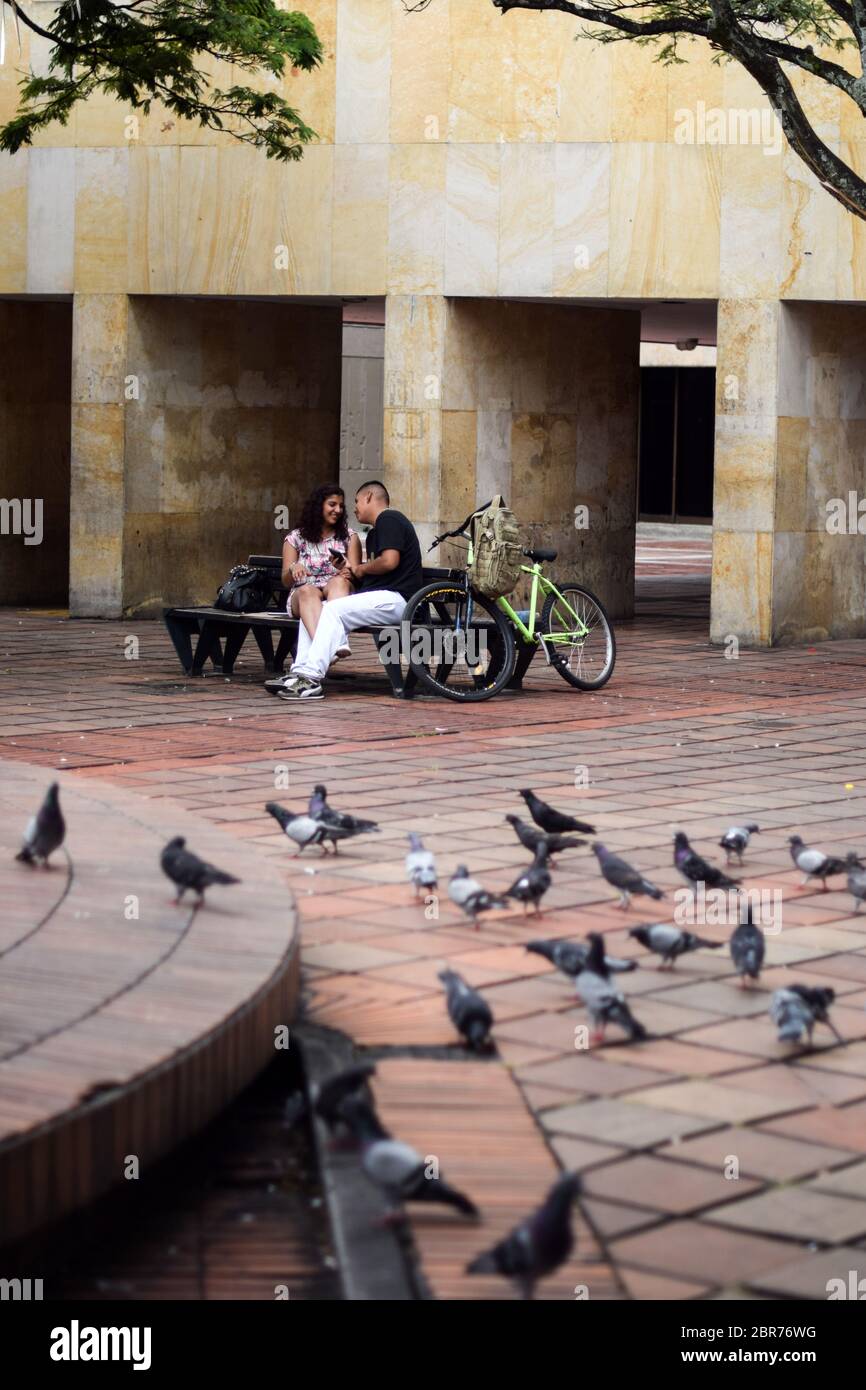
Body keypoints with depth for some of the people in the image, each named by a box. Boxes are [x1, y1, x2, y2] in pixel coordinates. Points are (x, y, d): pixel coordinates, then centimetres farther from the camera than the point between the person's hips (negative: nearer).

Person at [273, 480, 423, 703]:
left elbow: (389, 561, -20)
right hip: (378, 595, 10)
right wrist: (353, 570, 6)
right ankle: (300, 671, -11)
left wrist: (361, 569, -4)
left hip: (395, 599, -10)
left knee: (334, 610, -26)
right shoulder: (373, 533, 27)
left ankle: (312, 679, -32)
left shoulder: (389, 520, -5)